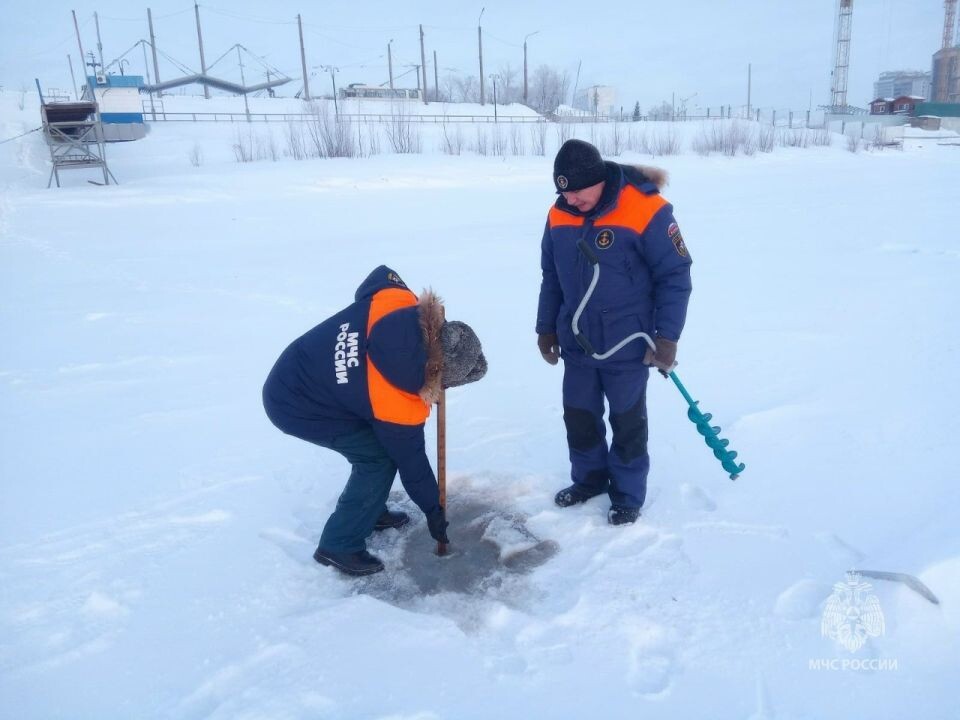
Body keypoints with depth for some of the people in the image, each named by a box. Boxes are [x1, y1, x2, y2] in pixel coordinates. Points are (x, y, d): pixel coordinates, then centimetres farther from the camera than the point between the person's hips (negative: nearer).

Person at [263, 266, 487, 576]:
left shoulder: (398, 303, -20)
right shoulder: (400, 403, -30)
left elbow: (381, 277, 3)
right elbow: (410, 457, -15)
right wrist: (433, 511, 0)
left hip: (296, 370, 8)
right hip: (294, 406, -8)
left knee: (380, 438, 13)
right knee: (380, 456, -8)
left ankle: (370, 510, 34)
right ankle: (339, 545, 6)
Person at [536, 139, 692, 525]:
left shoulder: (646, 210, -19)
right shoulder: (559, 215, -2)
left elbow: (675, 276, -13)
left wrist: (667, 337, -14)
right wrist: (546, 328, 12)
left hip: (627, 345, -5)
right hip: (576, 342, 5)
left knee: (627, 421, 10)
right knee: (578, 415, 16)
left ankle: (628, 493, 28)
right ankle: (589, 478, 37)